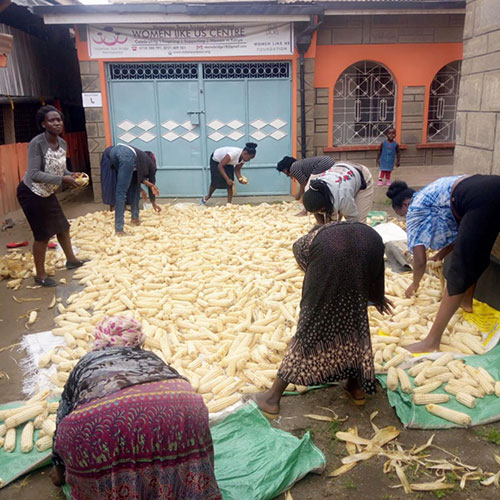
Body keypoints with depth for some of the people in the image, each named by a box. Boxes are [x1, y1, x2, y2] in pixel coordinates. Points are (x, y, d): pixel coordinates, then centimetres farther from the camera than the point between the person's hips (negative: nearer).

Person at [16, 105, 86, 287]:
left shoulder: (62, 143, -3)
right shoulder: (37, 143, -25)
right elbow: (34, 174, -30)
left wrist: (71, 175, -11)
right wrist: (62, 180, -33)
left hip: (48, 193, 8)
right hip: (31, 194, -8)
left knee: (62, 226, 18)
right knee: (43, 234, -1)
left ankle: (71, 260, 39)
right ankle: (40, 275, 15)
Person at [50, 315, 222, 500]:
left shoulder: (86, 363, 35)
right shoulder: (150, 357, 38)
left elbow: (63, 419, 43)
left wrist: (59, 468, 59)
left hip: (103, 420, -2)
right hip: (179, 408, 2)